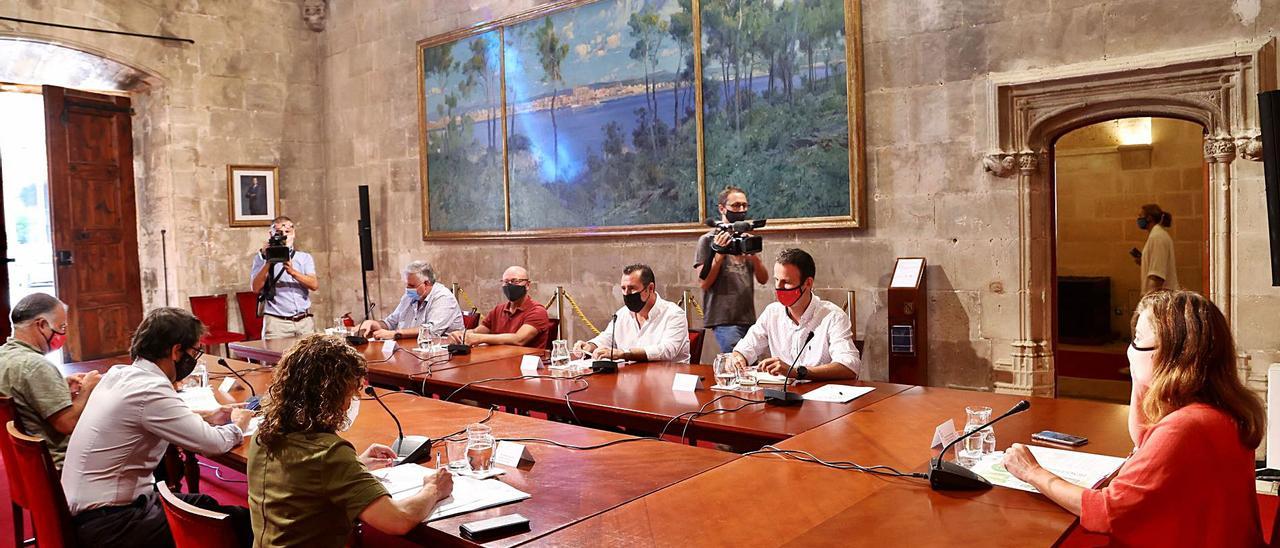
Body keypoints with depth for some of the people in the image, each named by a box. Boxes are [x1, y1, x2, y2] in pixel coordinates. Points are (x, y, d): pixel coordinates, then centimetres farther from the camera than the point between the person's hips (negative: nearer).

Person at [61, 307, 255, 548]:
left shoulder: (119, 373, 4)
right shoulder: (150, 390, -23)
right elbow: (213, 444, -20)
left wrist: (207, 419, 14)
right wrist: (237, 426, 1)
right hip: (108, 523, -10)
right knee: (240, 523, -12)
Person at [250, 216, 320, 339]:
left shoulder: (304, 257, 15)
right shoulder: (261, 258, 11)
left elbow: (314, 285, -1)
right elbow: (256, 288, -2)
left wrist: (293, 272, -15)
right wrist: (268, 263, -11)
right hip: (277, 322, -1)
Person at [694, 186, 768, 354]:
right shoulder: (708, 240, 0)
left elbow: (763, 279, 10)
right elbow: (704, 282, -6)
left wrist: (754, 255, -7)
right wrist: (719, 254, -16)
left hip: (749, 319, 5)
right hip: (723, 319, -5)